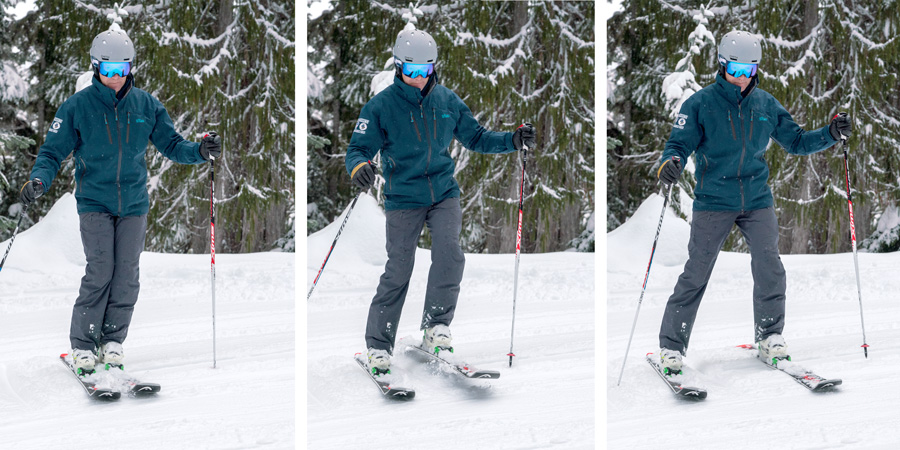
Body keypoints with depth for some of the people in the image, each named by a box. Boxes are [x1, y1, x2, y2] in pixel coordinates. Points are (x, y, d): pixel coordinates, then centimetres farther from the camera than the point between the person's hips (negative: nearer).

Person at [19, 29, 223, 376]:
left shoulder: (146, 106, 2)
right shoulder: (77, 106, -4)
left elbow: (170, 144, 7)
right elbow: (53, 151, -2)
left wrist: (199, 151, -12)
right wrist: (39, 180, -21)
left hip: (134, 203, 3)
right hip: (95, 202, -3)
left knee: (127, 274, 2)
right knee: (100, 272, -12)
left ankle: (112, 341, 16)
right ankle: (83, 345, 0)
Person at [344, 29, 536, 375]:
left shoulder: (447, 101, 3)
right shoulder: (381, 106, -7)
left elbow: (475, 137, 13)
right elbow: (359, 147, -6)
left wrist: (512, 141, -1)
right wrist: (359, 166, -29)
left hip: (443, 194, 3)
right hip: (403, 199, -3)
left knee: (449, 254, -19)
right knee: (398, 272, -4)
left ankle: (436, 326, -2)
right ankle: (378, 345, 9)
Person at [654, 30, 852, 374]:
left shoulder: (766, 105, 5)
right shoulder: (700, 104, -6)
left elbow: (795, 141, 13)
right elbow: (680, 143, -8)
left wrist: (830, 134, -2)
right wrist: (670, 163, -31)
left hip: (757, 200, 3)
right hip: (713, 202, -3)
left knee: (769, 266, -5)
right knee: (695, 274, -3)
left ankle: (769, 336, 14)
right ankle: (671, 345, 6)